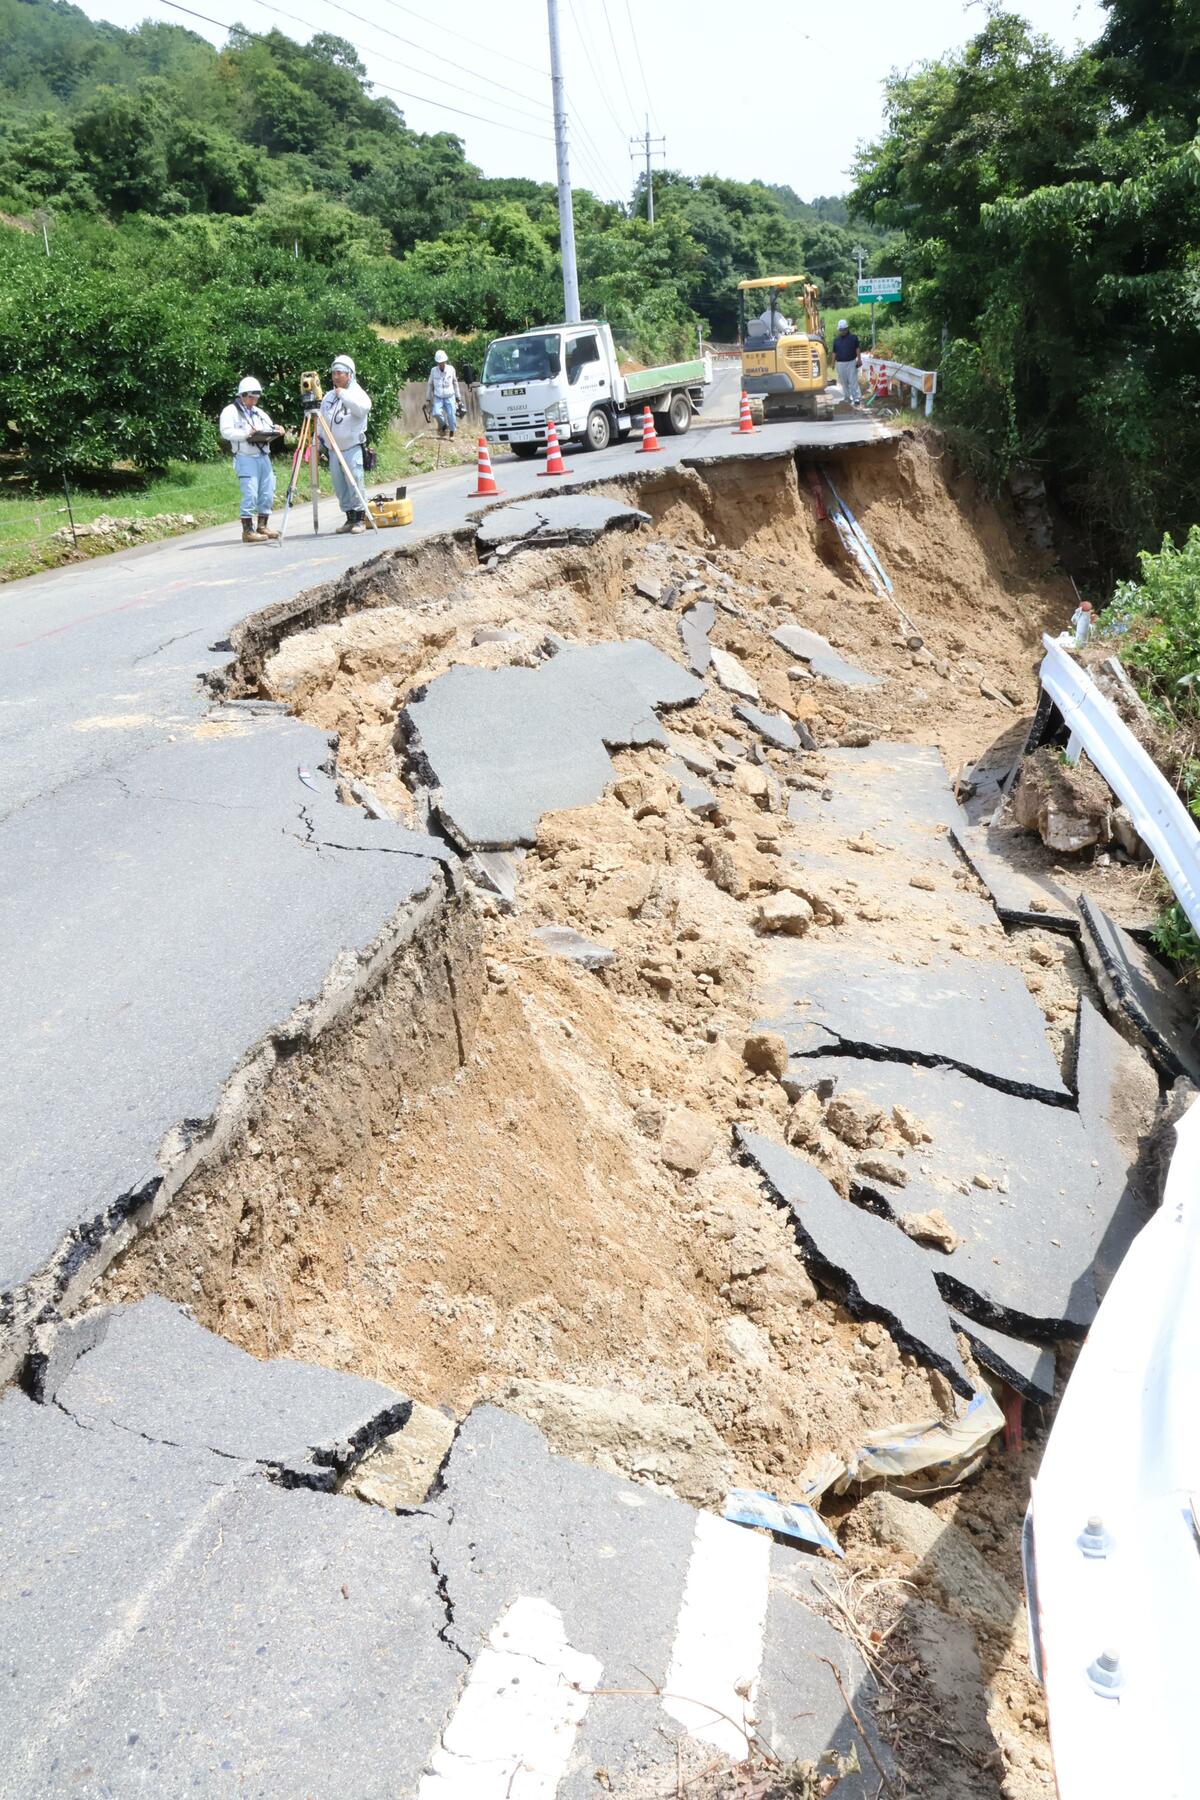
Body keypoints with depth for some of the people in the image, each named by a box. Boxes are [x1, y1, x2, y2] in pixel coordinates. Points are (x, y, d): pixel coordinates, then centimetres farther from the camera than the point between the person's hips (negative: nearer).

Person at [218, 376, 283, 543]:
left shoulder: (260, 413, 22)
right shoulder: (231, 411, 1)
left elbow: (270, 430, 22)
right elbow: (226, 432, -11)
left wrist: (275, 431, -2)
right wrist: (246, 434, -21)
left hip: (264, 457, 7)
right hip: (245, 458, -7)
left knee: (267, 493, 6)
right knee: (250, 494, -11)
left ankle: (262, 526, 18)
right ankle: (248, 531, -7)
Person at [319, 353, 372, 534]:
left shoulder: (356, 393, -1)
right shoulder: (329, 396, 16)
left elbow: (363, 408, -24)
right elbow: (322, 420, 23)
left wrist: (343, 394, -21)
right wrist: (320, 442, 16)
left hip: (352, 447, -6)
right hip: (333, 449, 6)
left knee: (354, 482, -11)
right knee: (339, 485, 5)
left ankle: (360, 518, -4)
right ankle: (349, 518, 12)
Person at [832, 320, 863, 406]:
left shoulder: (853, 337, 0)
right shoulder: (836, 340, 9)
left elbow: (857, 349, -2)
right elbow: (834, 352, 11)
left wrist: (859, 359, -10)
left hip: (851, 362, -4)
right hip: (840, 363, 4)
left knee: (853, 381, -8)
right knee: (844, 382, 10)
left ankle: (857, 398, -9)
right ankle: (846, 397, 22)